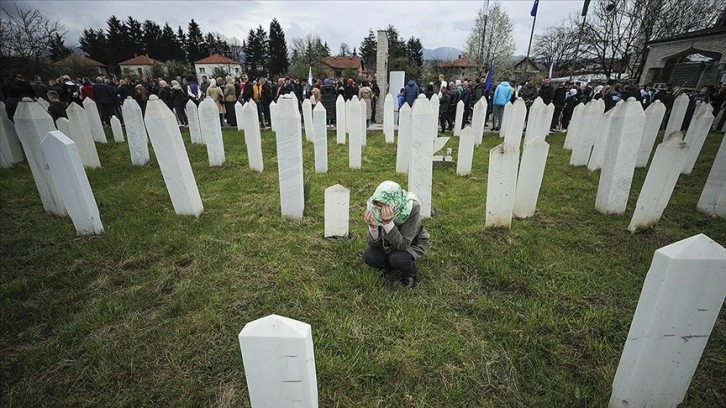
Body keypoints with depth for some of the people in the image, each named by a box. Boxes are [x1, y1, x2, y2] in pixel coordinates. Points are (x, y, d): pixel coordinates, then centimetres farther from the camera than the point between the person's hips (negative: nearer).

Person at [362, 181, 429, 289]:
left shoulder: (412, 208, -35)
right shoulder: (375, 207, -24)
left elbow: (402, 244, -35)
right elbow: (374, 243, -19)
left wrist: (388, 222, -48)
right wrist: (372, 226, -40)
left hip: (413, 243, -3)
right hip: (389, 243, 4)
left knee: (397, 258, -32)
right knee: (369, 257, -19)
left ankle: (410, 273, 2)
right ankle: (389, 266, 13)